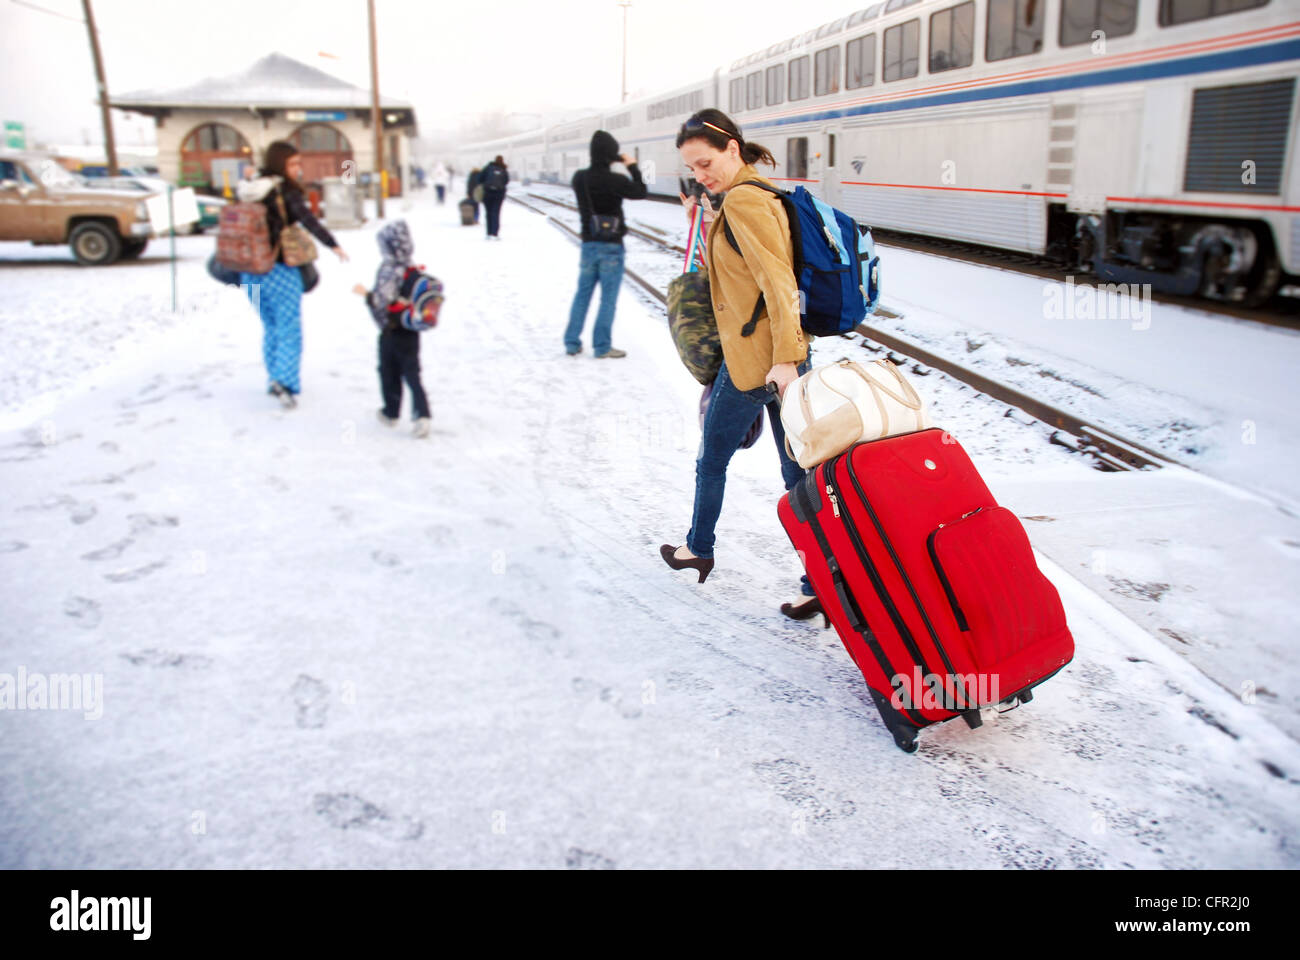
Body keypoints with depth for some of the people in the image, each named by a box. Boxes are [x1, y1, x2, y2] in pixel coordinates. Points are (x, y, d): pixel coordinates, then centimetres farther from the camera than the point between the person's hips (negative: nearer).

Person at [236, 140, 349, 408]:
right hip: (279, 271, -6)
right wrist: (332, 244, -26)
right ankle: (284, 380, -13)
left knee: (271, 328, 18)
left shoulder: (248, 191, 9)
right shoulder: (286, 193, -10)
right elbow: (308, 220, -23)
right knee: (289, 328, 0)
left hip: (250, 272, 6)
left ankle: (275, 380, 22)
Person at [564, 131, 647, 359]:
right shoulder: (616, 180, -17)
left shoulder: (579, 178, -2)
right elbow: (640, 192, -2)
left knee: (582, 294, 14)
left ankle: (572, 343, 16)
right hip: (611, 246, -5)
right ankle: (602, 346, 6)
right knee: (608, 298, 3)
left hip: (589, 244, 5)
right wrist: (632, 167, 8)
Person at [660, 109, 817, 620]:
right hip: (781, 355, 9)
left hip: (753, 359, -9)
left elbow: (779, 283, -24)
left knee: (712, 459, 14)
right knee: (798, 472, 8)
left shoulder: (742, 201, -16)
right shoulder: (761, 195, 15)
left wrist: (783, 359, -27)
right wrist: (705, 226, 14)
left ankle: (699, 548, 36)